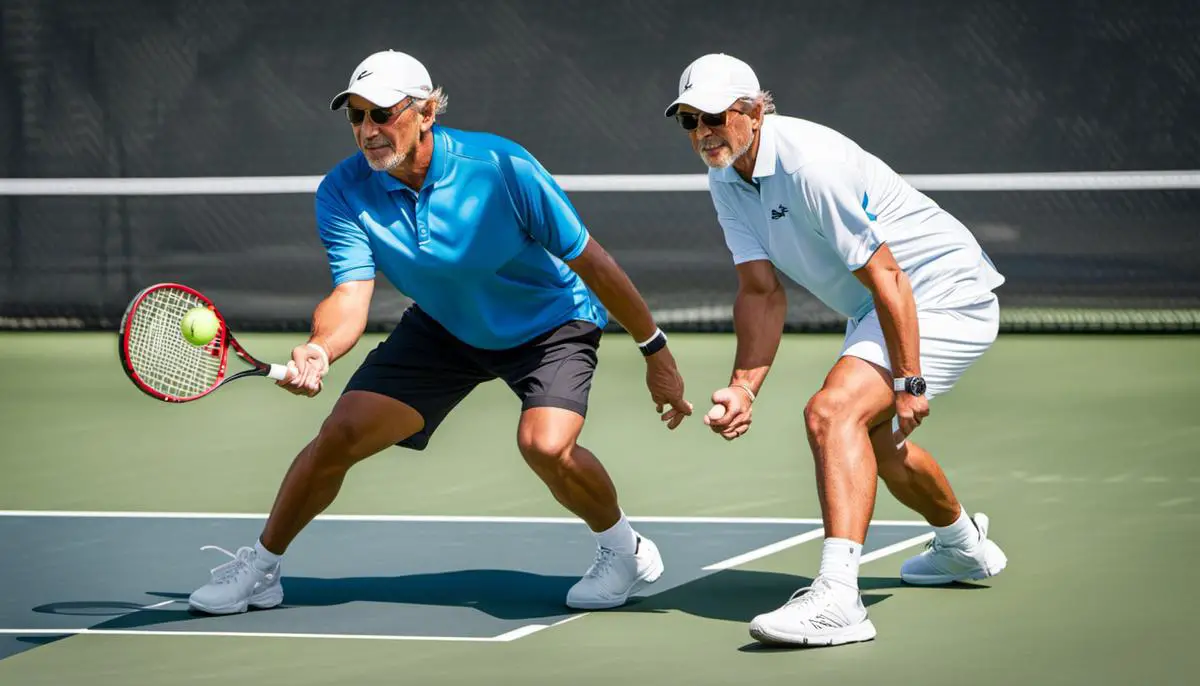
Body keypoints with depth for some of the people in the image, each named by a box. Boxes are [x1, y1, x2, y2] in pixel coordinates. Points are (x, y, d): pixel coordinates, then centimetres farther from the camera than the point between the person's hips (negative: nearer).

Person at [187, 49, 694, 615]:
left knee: (545, 443, -29)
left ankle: (624, 550, 1)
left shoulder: (501, 168, -31)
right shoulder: (343, 193, -21)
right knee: (340, 435, -6)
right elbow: (351, 298, -28)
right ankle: (259, 567, 16)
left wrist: (656, 352, -15)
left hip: (550, 322, -4)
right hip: (443, 328, 4)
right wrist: (319, 350, -53)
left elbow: (589, 262, -21)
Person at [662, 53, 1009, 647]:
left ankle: (837, 597, -38)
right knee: (875, 432, 30)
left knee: (833, 413, -29)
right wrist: (743, 388, -18)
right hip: (875, 309, 11)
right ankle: (965, 548, 57)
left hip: (942, 293, -11)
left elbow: (885, 276, -29)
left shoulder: (810, 164, -31)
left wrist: (907, 382, -27)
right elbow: (761, 291, -5)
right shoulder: (726, 180, -4)